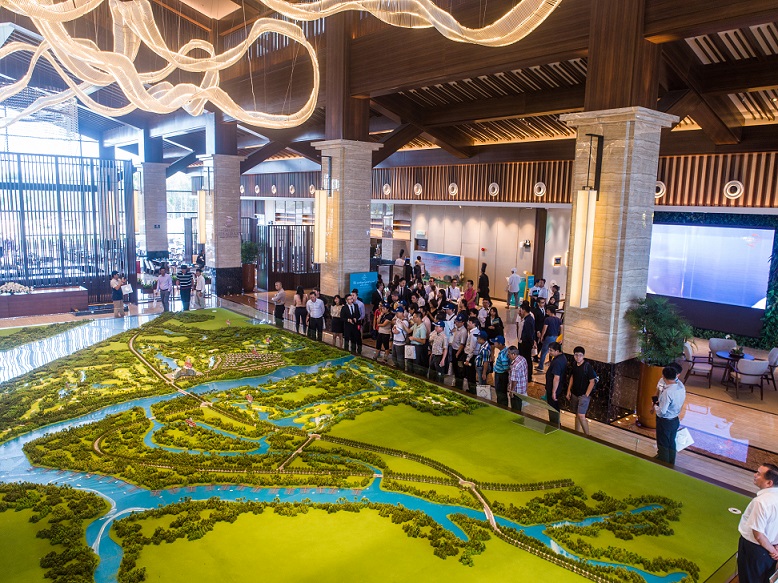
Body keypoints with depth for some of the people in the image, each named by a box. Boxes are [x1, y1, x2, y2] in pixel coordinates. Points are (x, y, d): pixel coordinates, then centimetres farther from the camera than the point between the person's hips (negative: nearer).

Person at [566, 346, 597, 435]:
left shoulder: (587, 366, -18)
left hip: (583, 395, -6)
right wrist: (569, 390, 10)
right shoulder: (575, 365, 2)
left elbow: (592, 382, -15)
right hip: (574, 393, 7)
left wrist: (586, 395, -15)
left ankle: (587, 435, 3)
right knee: (577, 414, 17)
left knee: (581, 416, -12)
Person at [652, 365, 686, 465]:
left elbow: (662, 411, -28)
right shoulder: (681, 387, -6)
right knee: (671, 443, 24)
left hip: (665, 422, -8)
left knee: (663, 446, 10)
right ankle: (671, 465, 40)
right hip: (675, 420, 8)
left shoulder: (667, 392, -32)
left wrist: (655, 407, -8)